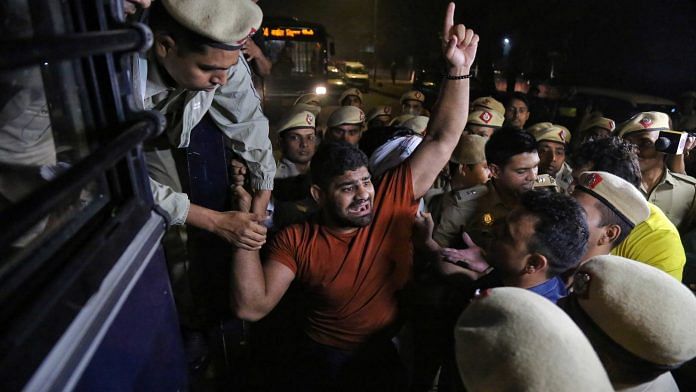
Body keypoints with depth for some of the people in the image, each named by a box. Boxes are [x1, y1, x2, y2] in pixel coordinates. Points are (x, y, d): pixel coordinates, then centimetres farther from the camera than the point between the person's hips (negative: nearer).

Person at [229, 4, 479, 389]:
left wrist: (458, 68, -19)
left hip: (395, 353, 2)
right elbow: (252, 307, -17)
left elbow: (442, 140, -10)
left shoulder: (392, 201, -9)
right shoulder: (296, 241, -11)